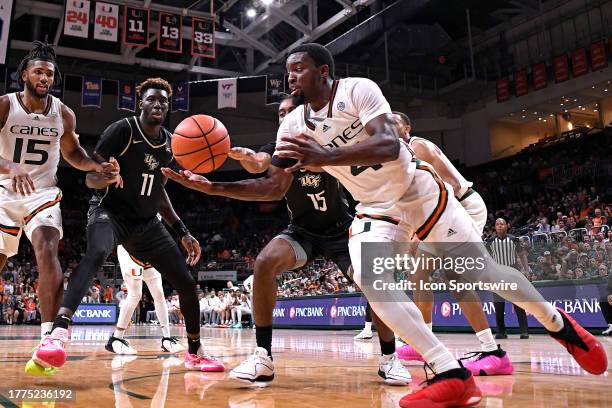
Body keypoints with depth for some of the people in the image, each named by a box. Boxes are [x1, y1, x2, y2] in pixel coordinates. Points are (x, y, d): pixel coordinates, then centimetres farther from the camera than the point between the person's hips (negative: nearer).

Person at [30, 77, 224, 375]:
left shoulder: (169, 142, 6)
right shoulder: (122, 130, -12)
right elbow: (90, 178, -14)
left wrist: (182, 232, 11)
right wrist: (105, 177, -39)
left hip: (147, 222, 6)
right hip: (110, 212, -5)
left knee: (186, 282, 1)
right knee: (97, 253, -40)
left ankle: (194, 353, 19)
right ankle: (59, 330, -47)